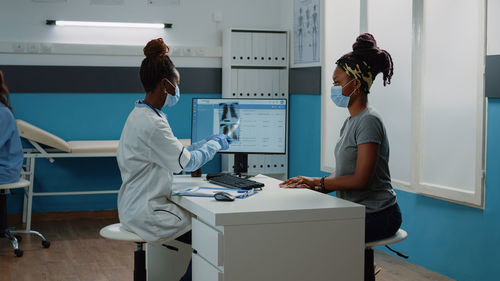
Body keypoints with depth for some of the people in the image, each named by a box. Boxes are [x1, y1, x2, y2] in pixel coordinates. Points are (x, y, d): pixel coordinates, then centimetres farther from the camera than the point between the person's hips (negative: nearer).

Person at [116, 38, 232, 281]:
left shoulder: (142, 115, 10)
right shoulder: (151, 123, -23)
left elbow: (177, 153, 16)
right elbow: (187, 162, -16)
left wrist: (210, 141, 13)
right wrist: (215, 144, 0)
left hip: (139, 205, 10)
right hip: (146, 213, -10)